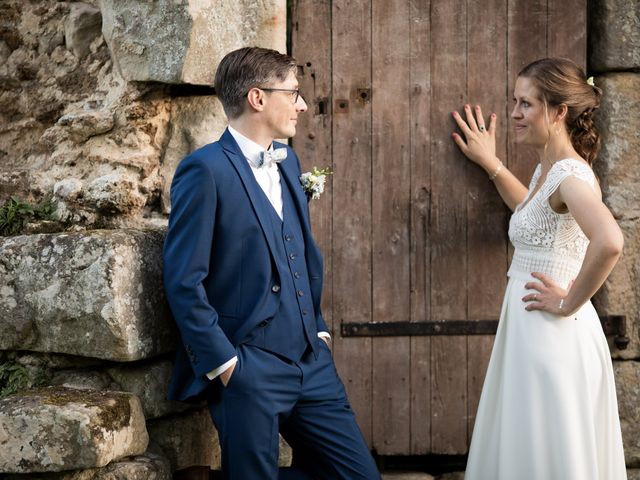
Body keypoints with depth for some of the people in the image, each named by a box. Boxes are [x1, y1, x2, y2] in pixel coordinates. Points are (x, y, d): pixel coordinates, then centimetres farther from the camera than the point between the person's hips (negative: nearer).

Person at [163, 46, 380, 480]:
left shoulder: (288, 161, 14)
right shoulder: (206, 170, -11)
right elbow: (184, 282, -14)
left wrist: (318, 329, 14)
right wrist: (223, 363, -14)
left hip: (312, 363, 8)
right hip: (248, 373, -7)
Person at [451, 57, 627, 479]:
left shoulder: (569, 174, -18)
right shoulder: (549, 168, 10)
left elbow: (609, 242, -36)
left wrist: (569, 303, -24)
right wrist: (492, 165, 30)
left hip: (553, 333, -9)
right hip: (531, 331, 9)